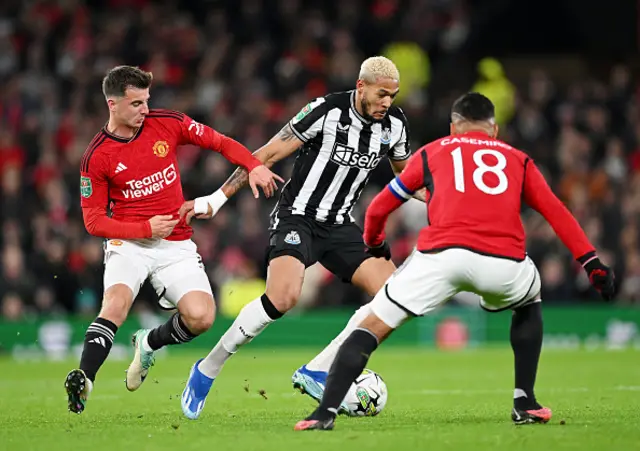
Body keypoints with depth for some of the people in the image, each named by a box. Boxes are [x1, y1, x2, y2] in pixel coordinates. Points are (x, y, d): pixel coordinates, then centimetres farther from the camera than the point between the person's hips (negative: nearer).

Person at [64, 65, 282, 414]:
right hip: (128, 243, -3)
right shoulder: (96, 157, -7)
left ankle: (149, 344, 14)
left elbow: (220, 143, 8)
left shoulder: (168, 123, -1)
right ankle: (82, 379, -38)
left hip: (176, 246, 3)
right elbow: (93, 221, -5)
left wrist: (254, 166, -10)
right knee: (116, 301, -32)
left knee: (201, 317, -16)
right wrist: (145, 229, -16)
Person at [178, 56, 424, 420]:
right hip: (297, 217, -6)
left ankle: (317, 373, -6)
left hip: (340, 225, 6)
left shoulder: (394, 123, 0)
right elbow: (267, 155, -12)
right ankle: (207, 370, -11)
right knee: (283, 296, -30)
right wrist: (216, 200, -14)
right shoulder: (327, 111, -17)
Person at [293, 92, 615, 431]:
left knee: (374, 326, 8)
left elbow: (379, 208, 33)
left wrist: (372, 241, 53)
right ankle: (525, 403, 25)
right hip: (504, 261, 1)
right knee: (529, 305, 34)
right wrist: (592, 263, 17)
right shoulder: (517, 159, 29)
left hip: (440, 254, -1)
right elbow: (557, 213, 19)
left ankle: (326, 412, -7)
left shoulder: (432, 152, 27)